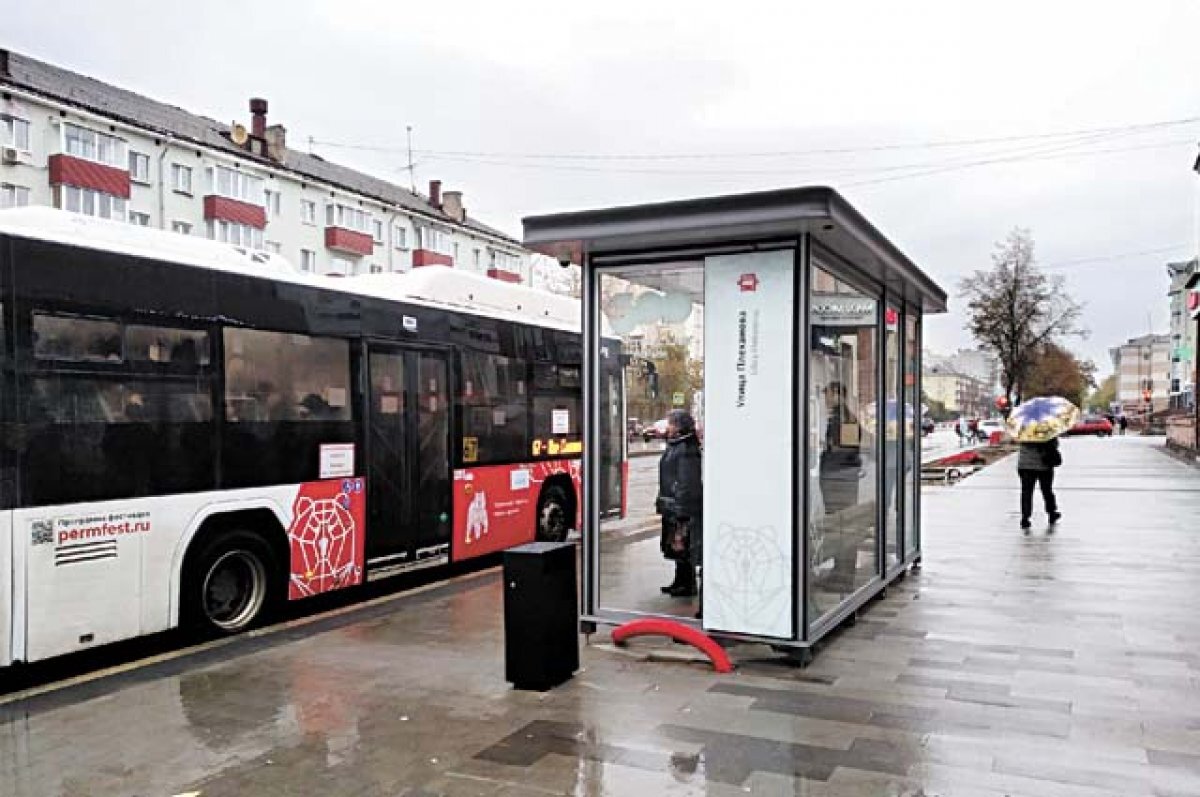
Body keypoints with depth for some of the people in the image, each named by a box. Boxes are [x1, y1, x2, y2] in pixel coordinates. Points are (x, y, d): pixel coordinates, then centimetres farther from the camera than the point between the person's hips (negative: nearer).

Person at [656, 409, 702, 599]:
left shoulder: (687, 450, -19)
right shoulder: (673, 446, 13)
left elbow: (687, 483, -23)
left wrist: (681, 511, -23)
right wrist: (662, 501, 22)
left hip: (684, 507, -10)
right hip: (671, 506, 11)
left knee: (683, 546, -2)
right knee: (676, 546, 18)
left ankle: (688, 585, 8)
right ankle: (680, 581, 28)